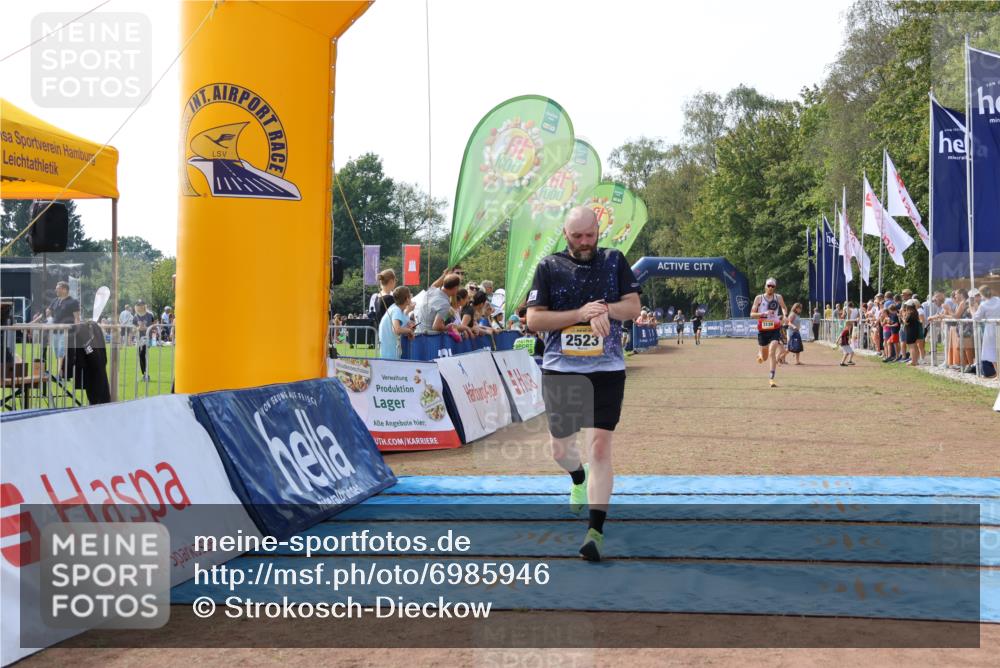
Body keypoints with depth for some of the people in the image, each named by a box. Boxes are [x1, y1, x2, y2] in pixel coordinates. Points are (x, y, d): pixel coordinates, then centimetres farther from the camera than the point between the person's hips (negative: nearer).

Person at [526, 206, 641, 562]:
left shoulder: (614, 261, 4)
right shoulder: (549, 267, 1)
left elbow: (633, 307, 1)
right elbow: (533, 319, -6)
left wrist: (604, 308, -19)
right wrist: (581, 312, -17)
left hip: (607, 370, -1)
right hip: (560, 370, 1)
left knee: (600, 447, -9)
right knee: (561, 449, 12)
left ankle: (596, 530, -5)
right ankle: (579, 479, 48)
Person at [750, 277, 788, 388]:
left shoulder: (778, 297, 4)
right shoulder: (759, 298, 0)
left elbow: (784, 307, 23)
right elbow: (752, 314, -3)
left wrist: (785, 315, 2)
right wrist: (764, 313, -18)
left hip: (775, 329, 0)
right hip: (762, 330, 0)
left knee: (772, 351, -20)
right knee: (764, 358, 10)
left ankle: (771, 378, -16)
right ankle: (759, 354, 50)